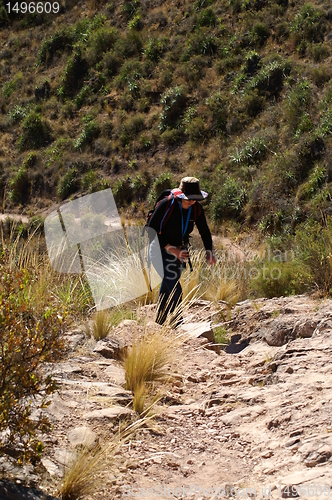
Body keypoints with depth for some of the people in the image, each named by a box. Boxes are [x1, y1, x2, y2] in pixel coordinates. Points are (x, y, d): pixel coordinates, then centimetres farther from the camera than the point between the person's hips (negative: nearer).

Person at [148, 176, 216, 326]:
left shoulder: (197, 208, -9)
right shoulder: (166, 205, -25)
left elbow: (204, 231, 5)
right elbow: (151, 231, -21)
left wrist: (209, 251, -11)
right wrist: (171, 249, -24)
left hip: (179, 250, 6)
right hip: (161, 249, -5)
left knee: (167, 287, 13)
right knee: (175, 289, -18)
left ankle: (159, 322, 27)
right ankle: (178, 325, -11)